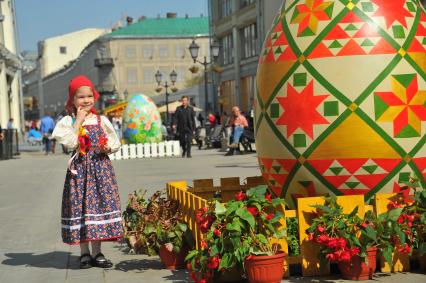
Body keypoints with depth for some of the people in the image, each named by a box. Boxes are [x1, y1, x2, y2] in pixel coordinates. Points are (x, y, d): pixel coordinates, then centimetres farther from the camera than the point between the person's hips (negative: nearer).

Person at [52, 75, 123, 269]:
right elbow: (70, 143, -16)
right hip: (79, 169, -2)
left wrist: (108, 147, -10)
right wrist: (79, 120, -13)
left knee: (100, 204, 2)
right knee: (81, 206, -1)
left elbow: (115, 142, 12)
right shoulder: (68, 121, -1)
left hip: (101, 168, 2)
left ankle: (96, 253, 11)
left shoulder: (101, 120, 6)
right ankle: (84, 253, 11)